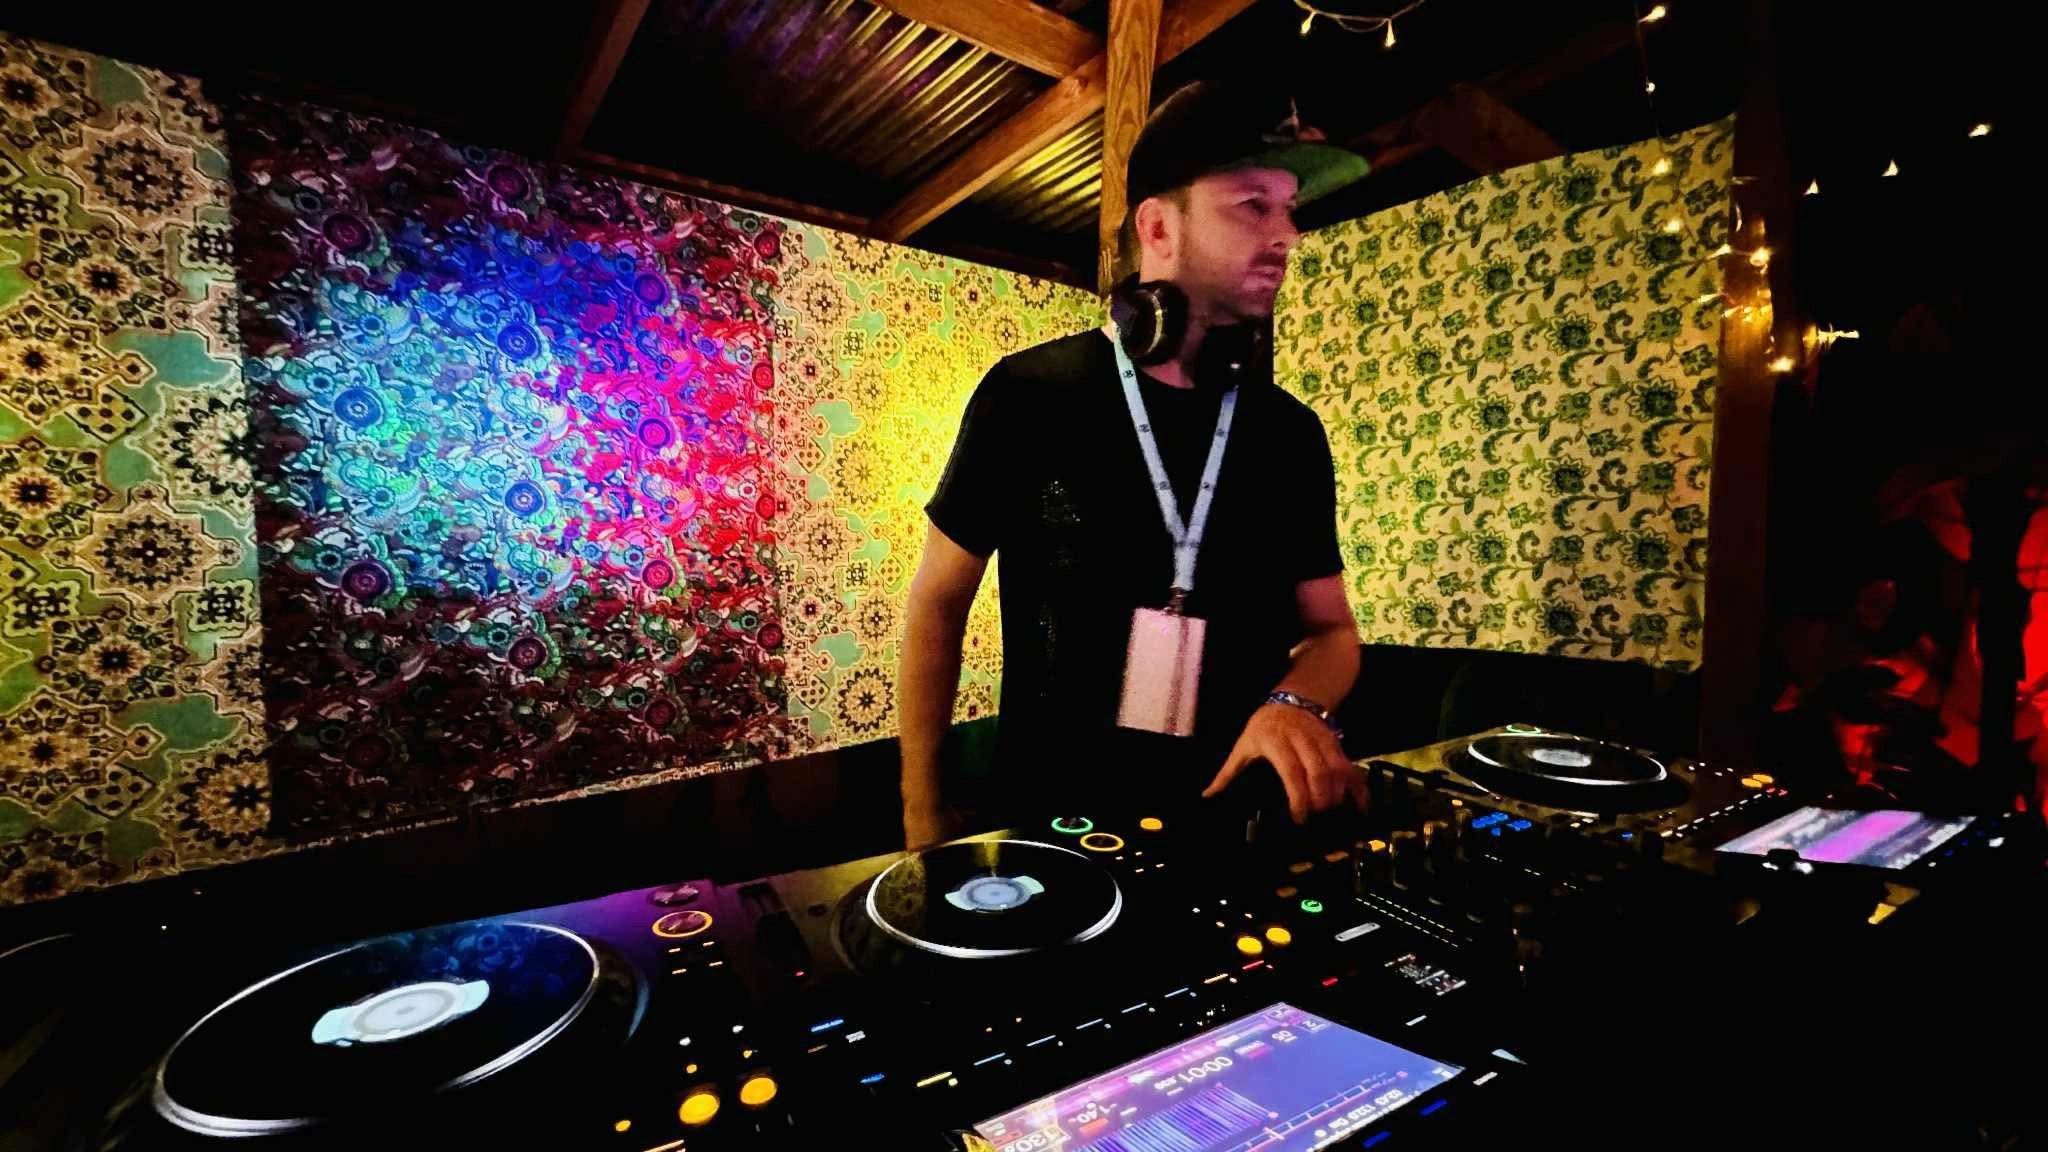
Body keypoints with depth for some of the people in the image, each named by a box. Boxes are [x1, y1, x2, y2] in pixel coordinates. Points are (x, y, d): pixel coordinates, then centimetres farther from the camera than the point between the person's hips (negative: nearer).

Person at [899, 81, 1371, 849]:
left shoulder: (1291, 433, 2)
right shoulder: (1029, 396, -8)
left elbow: (1331, 628, 9)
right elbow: (938, 602, -1)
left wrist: (1296, 704, -15)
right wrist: (925, 819, -3)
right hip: (1053, 824, -3)